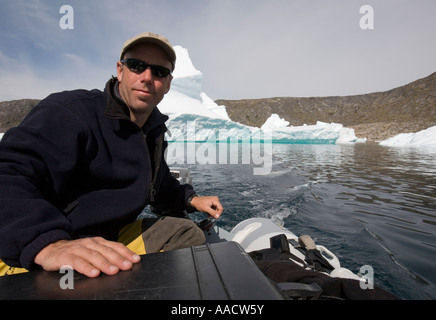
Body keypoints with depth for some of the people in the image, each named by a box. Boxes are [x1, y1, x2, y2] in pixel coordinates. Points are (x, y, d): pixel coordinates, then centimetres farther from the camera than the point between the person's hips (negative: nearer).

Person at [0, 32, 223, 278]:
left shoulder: (154, 131, 10)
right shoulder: (70, 111, -17)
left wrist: (190, 199, 10)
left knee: (187, 232, 10)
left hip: (114, 235, 8)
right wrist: (49, 244, -45)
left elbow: (159, 184, 23)